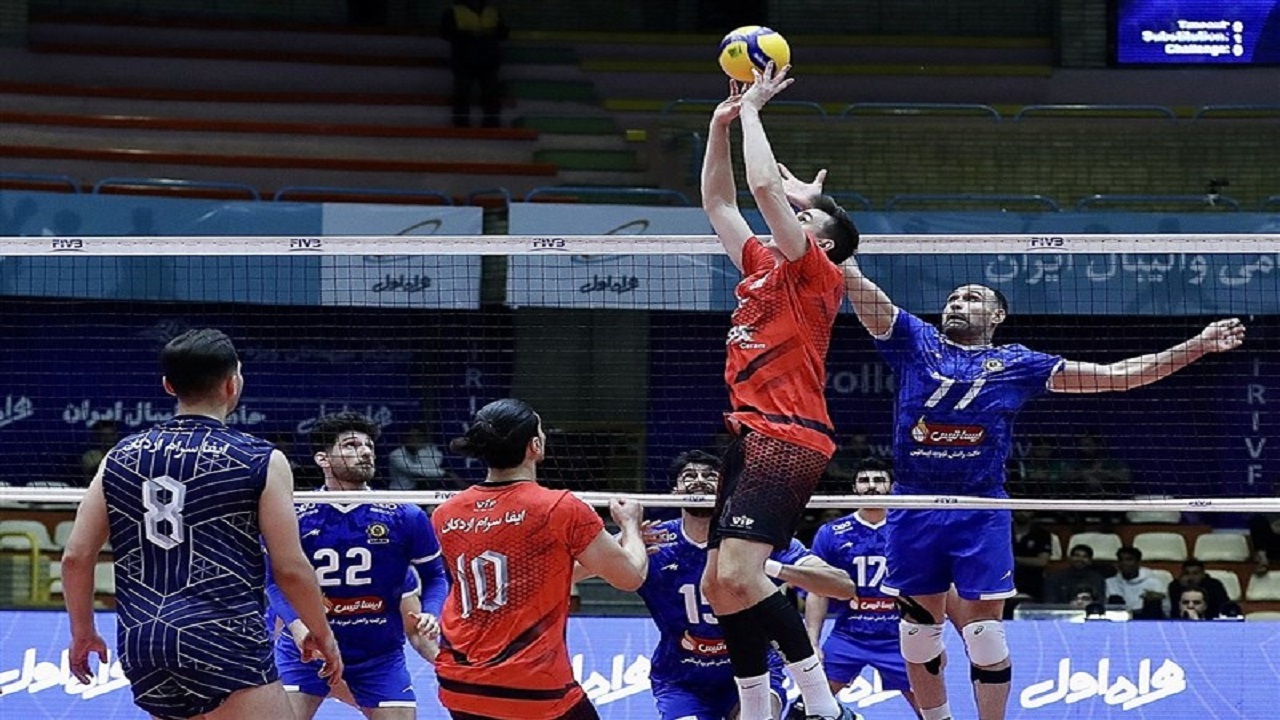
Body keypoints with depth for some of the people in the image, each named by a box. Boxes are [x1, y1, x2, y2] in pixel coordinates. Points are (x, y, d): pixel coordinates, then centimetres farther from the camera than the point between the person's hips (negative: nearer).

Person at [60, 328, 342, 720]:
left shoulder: (122, 457, 10)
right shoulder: (260, 461, -2)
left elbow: (76, 557, 10)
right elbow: (290, 568, -2)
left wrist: (82, 631, 23)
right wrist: (323, 635, 13)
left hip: (138, 642, 6)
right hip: (223, 639, -6)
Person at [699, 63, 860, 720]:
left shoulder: (815, 271, -3)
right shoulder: (762, 266, 20)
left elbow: (765, 184, -13)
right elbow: (718, 202, 28)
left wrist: (752, 109, -2)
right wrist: (721, 123, 21)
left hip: (788, 438, -10)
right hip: (751, 437, 10)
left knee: (738, 577, -22)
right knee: (718, 585, 9)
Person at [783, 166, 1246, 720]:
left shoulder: (1018, 364, 10)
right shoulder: (914, 342, 11)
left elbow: (1115, 376, 11)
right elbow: (851, 279, 5)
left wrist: (1196, 347, 7)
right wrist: (808, 211, -3)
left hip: (981, 513, -1)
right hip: (913, 508, 1)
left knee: (984, 635, -4)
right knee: (918, 634, 5)